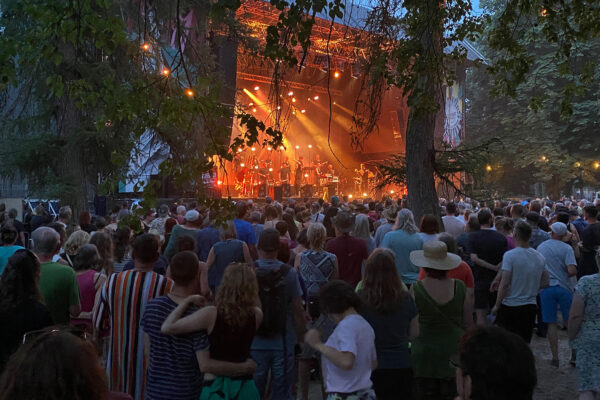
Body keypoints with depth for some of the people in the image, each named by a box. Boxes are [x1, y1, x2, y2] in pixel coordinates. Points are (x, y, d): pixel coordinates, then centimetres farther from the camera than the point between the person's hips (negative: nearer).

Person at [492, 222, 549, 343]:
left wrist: (497, 305, -9)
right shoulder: (540, 257, 3)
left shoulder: (510, 255, -15)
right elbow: (545, 283, 10)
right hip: (530, 306, 5)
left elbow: (504, 284, -17)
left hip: (509, 306, -5)